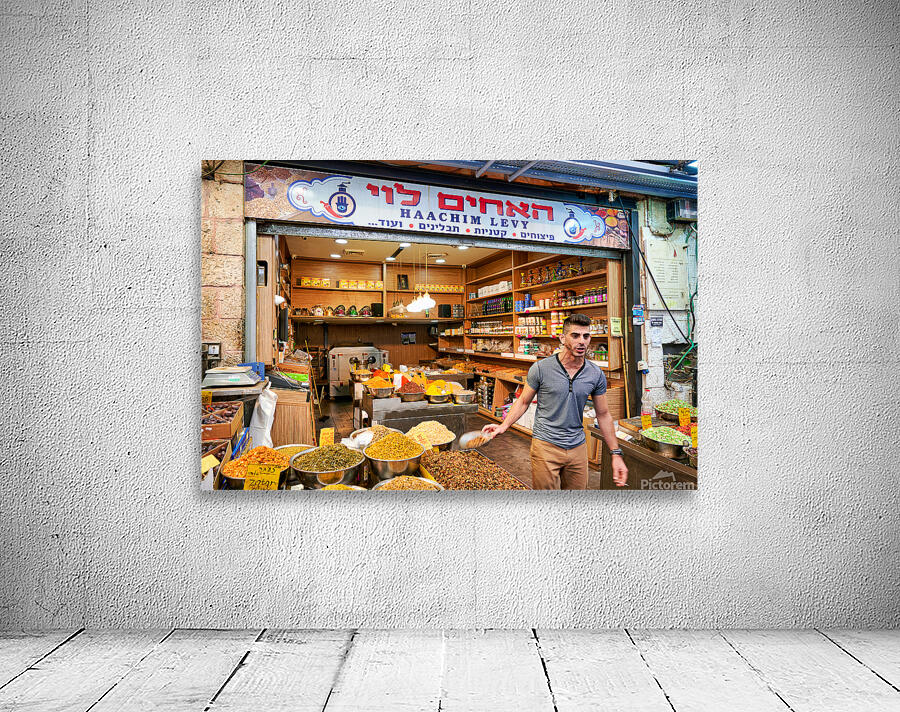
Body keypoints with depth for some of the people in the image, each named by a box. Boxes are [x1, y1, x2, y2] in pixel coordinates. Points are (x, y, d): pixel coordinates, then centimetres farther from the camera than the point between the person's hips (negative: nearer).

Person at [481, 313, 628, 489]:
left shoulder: (596, 374, -1)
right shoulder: (541, 368, -10)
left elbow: (603, 415, 8)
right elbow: (524, 401, 2)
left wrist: (616, 454, 7)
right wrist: (503, 426, -7)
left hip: (578, 447, 3)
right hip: (545, 446, -3)